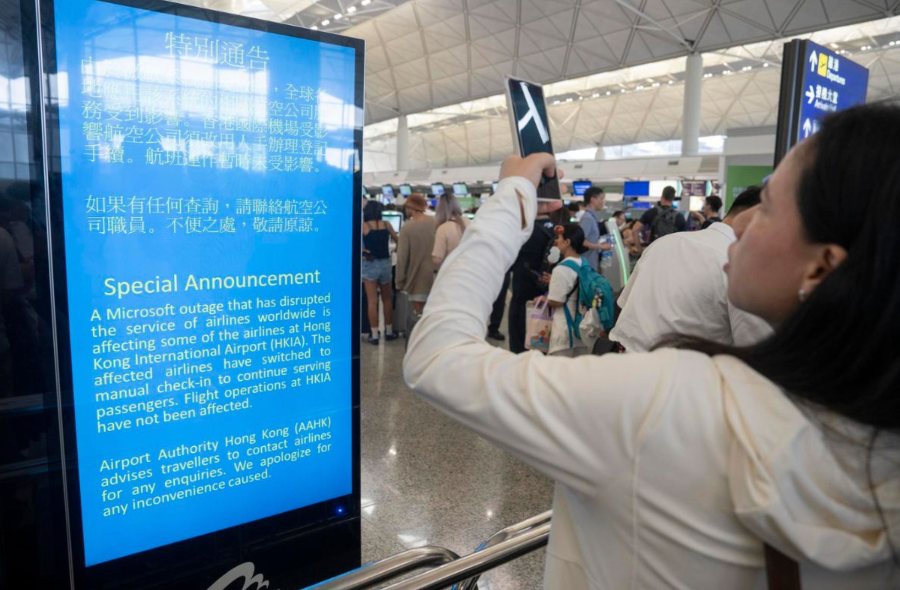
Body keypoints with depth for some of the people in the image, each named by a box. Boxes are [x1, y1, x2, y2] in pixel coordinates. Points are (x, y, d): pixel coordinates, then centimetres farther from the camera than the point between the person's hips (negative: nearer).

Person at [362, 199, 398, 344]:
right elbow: (397, 240, 12)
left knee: (372, 301, 1)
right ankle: (389, 331, 22)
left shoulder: (363, 226, -5)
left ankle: (374, 334, 1)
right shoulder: (386, 225, 2)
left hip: (369, 264, -2)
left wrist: (365, 251, 6)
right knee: (387, 300, 15)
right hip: (385, 263, 2)